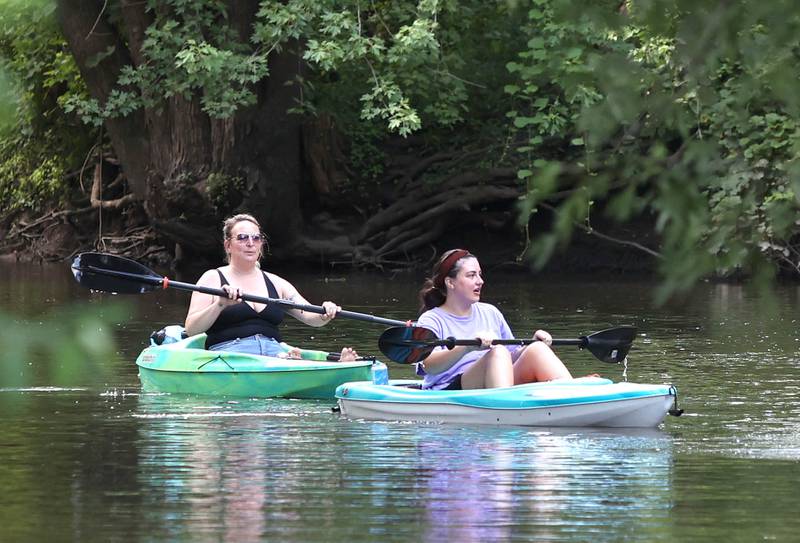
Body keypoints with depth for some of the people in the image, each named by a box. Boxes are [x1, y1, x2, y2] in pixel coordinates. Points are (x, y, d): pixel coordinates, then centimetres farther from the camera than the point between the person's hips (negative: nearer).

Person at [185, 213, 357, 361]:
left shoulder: (276, 283, 23)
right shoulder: (212, 279, 11)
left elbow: (309, 316, 13)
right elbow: (191, 329, 0)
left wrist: (325, 315, -12)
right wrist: (220, 304, -17)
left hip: (274, 348, 3)